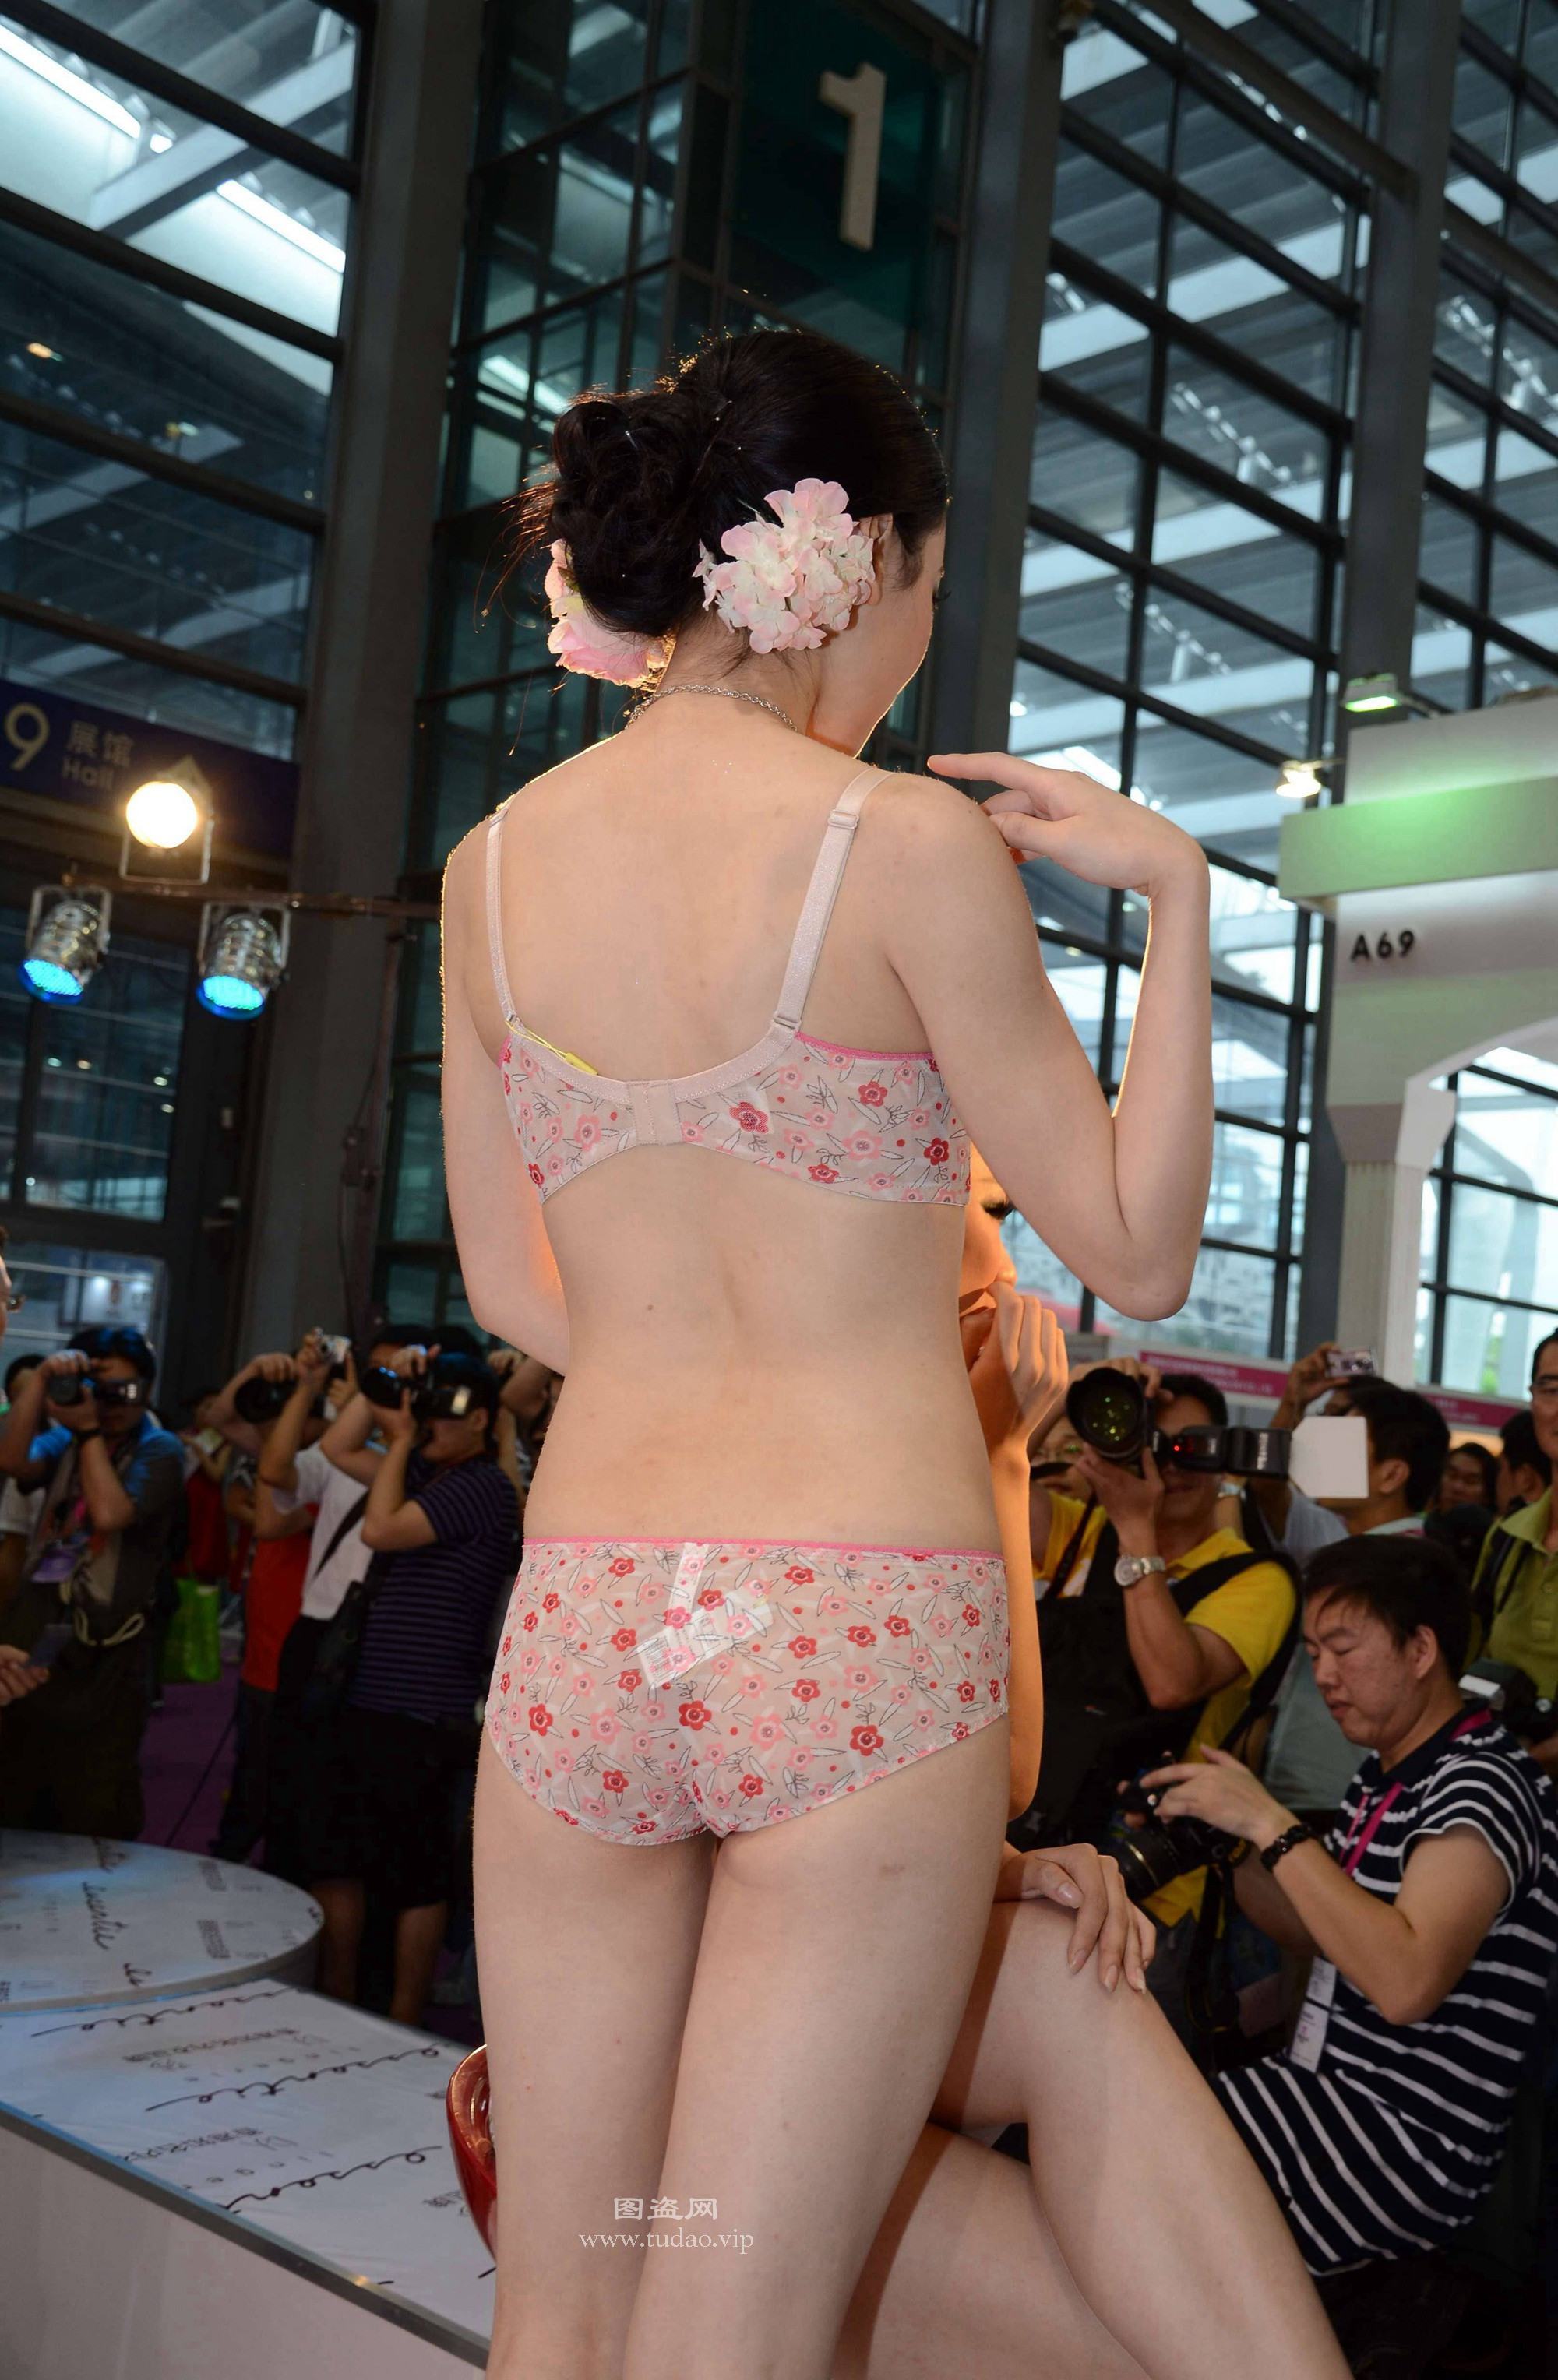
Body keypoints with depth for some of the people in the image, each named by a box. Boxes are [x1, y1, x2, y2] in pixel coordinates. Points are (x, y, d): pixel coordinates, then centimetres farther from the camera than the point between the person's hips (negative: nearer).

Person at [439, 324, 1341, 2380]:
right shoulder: (911, 844, -9)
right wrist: (1175, 893, 3)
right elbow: (1137, 1251, -2)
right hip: (865, 1625, -4)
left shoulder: (493, 866, 5)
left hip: (582, 1614, 5)